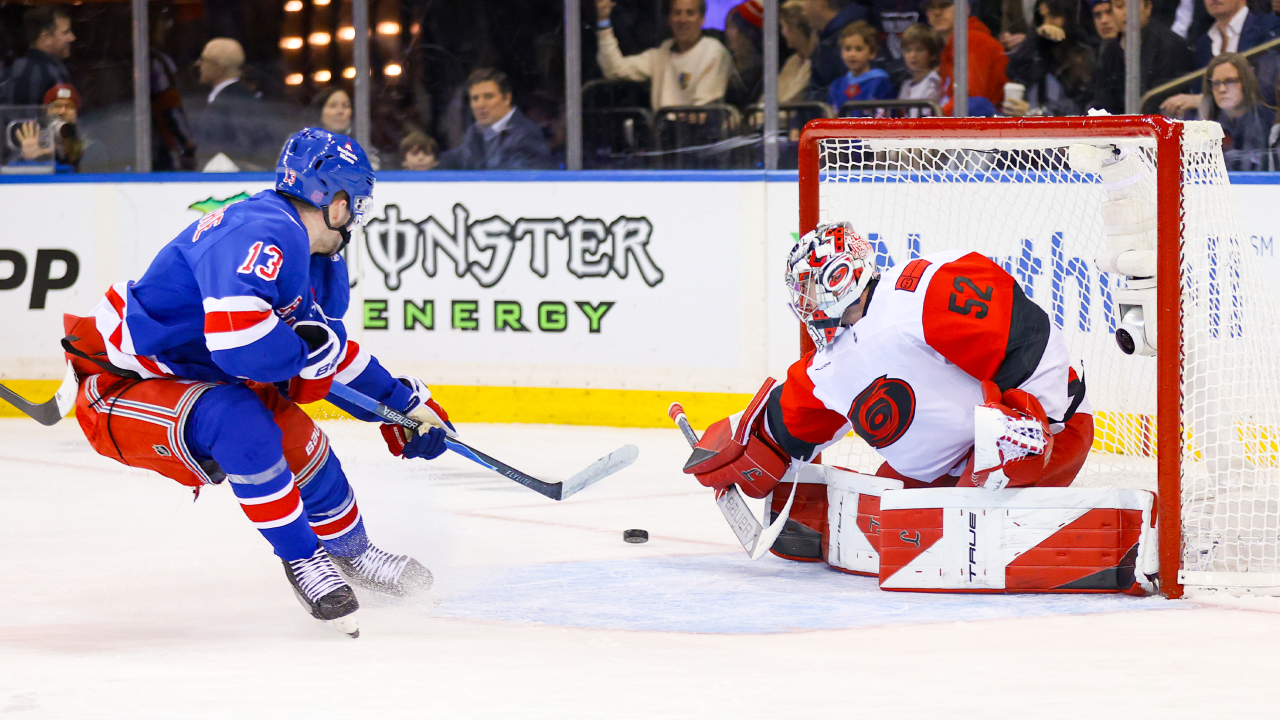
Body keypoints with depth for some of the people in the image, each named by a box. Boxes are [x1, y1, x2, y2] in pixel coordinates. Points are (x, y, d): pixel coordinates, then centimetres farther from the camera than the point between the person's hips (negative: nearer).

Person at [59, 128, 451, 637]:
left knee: (299, 443, 8)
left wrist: (400, 403, 18)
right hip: (115, 389, -10)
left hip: (185, 379, 10)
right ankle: (303, 558, -14)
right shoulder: (262, 234, -28)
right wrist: (307, 347, -23)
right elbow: (239, 340, -41)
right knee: (240, 425, -32)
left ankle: (350, 552, 34)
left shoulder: (319, 263, 8)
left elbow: (332, 356, 22)